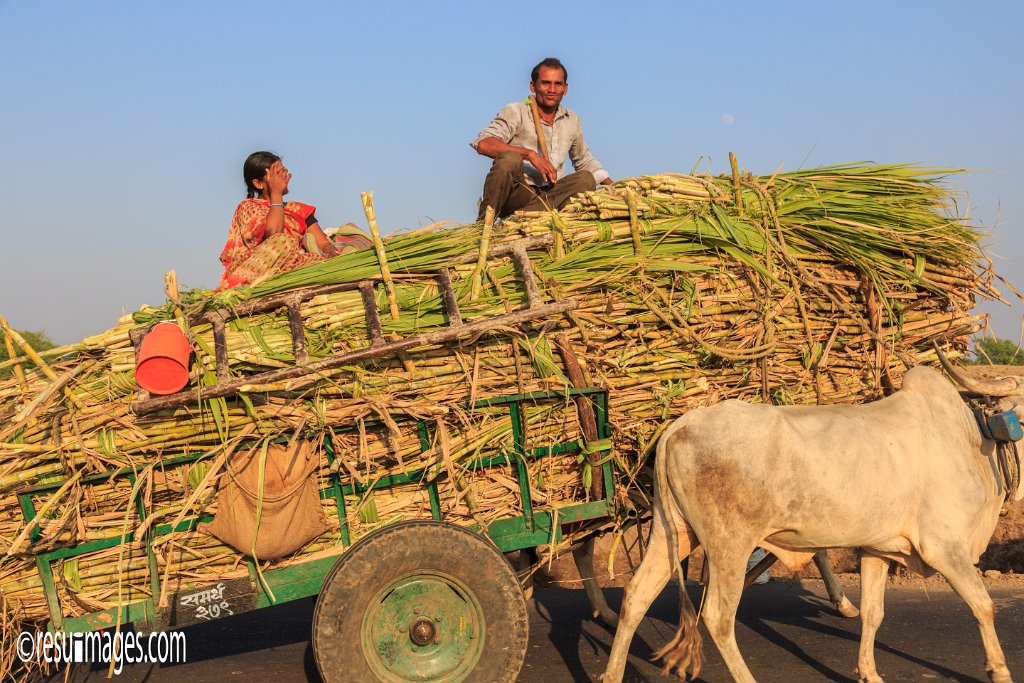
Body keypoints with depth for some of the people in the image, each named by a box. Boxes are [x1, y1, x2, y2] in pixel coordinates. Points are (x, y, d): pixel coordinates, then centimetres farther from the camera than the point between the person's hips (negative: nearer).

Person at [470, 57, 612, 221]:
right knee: (509, 159, -33)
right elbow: (483, 143, -19)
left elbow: (584, 161, 32)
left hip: (547, 196, 6)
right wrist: (530, 154, -25)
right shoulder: (515, 112, -2)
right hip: (516, 193, -6)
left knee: (586, 179, -20)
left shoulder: (572, 120, 17)